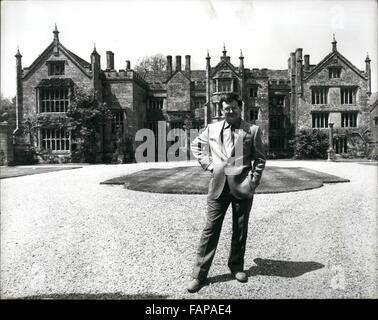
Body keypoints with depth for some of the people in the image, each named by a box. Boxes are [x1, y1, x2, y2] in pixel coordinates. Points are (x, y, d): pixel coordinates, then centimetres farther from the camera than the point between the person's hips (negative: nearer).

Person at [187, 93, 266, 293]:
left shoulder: (252, 130, 3)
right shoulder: (212, 129, 8)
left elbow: (260, 158, 5)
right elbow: (195, 145, 19)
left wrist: (253, 182, -3)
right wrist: (207, 164, 6)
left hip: (242, 186, 0)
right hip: (218, 186, 1)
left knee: (240, 229, 11)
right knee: (210, 229, 2)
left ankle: (236, 266, 32)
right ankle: (199, 274, 11)